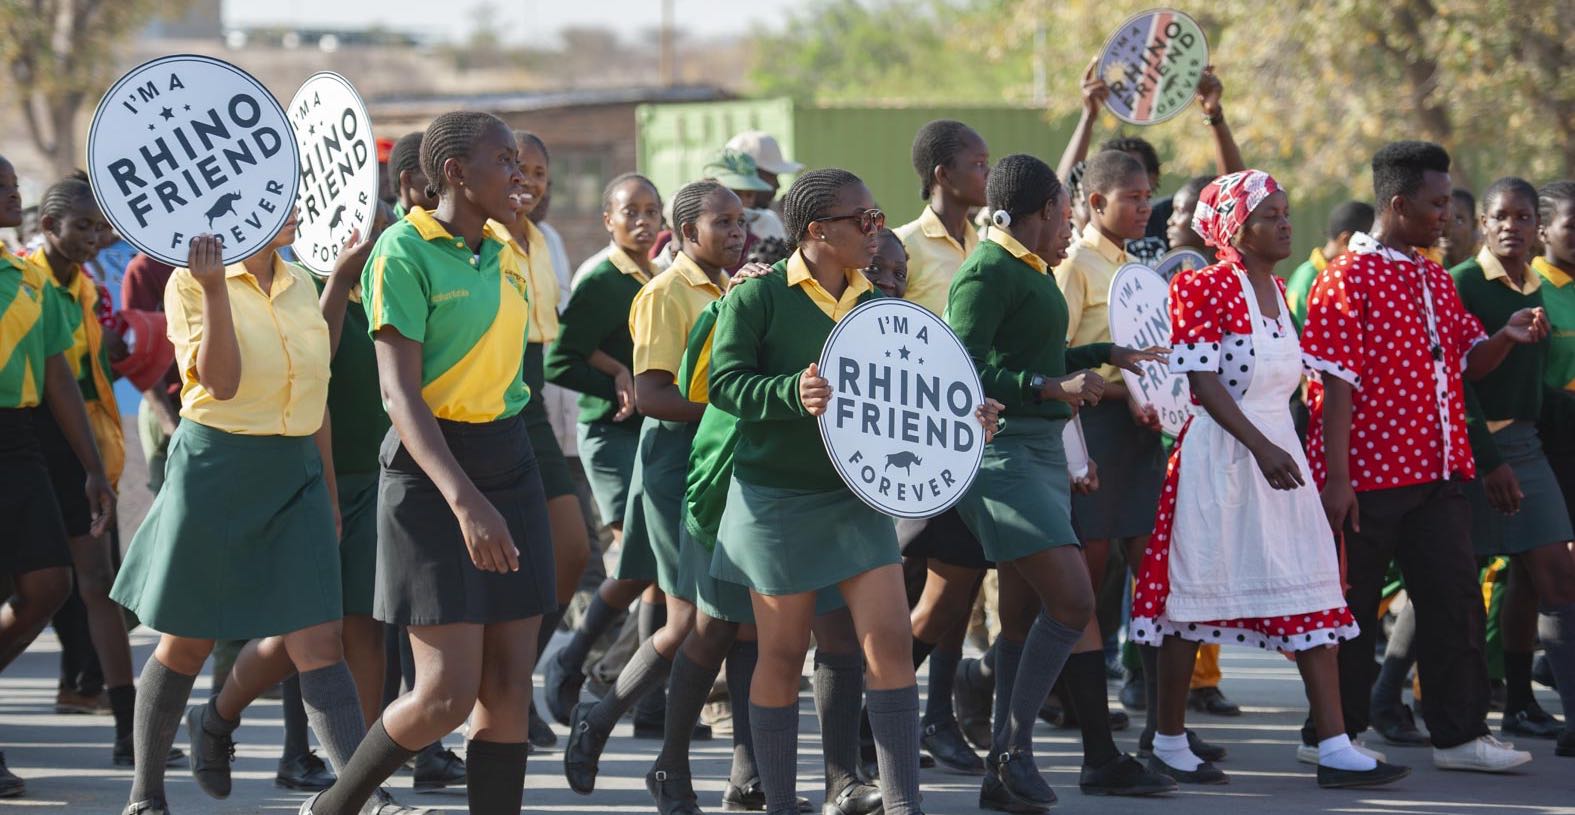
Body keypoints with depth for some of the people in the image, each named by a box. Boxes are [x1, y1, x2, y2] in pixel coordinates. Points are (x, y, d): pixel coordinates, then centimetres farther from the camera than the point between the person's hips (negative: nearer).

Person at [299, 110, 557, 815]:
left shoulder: (503, 254, 11)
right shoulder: (405, 251, -11)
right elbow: (399, 392, -19)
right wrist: (464, 499, -29)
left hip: (509, 462, 7)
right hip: (432, 469, -7)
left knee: (509, 685, 2)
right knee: (448, 691, -10)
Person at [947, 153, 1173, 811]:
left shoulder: (1030, 269, 17)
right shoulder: (989, 272, -13)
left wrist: (1105, 355, 37)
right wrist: (1050, 386, -26)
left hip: (1041, 452, 10)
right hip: (1004, 452, -10)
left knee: (1025, 617, 9)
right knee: (1071, 600, -18)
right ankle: (1013, 750, -9)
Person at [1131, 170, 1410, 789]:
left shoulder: (1276, 290, 13)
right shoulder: (1204, 287, -10)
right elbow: (1202, 381, -17)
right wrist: (1261, 447, -24)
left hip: (1277, 448, 8)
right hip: (1218, 453, -8)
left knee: (1314, 594, 1)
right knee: (1195, 594, 1)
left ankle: (1335, 749, -1)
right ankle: (1169, 744, 11)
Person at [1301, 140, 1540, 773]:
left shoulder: (1436, 280, 14)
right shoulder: (1348, 279, -10)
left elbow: (1469, 362, 19)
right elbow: (1335, 384, -14)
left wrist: (1507, 338, -3)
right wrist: (1336, 477, -18)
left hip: (1436, 472, 7)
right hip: (1368, 478, -7)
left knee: (1454, 599, 5)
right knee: (1352, 606, 3)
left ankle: (1460, 733, 10)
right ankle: (1338, 734, 14)